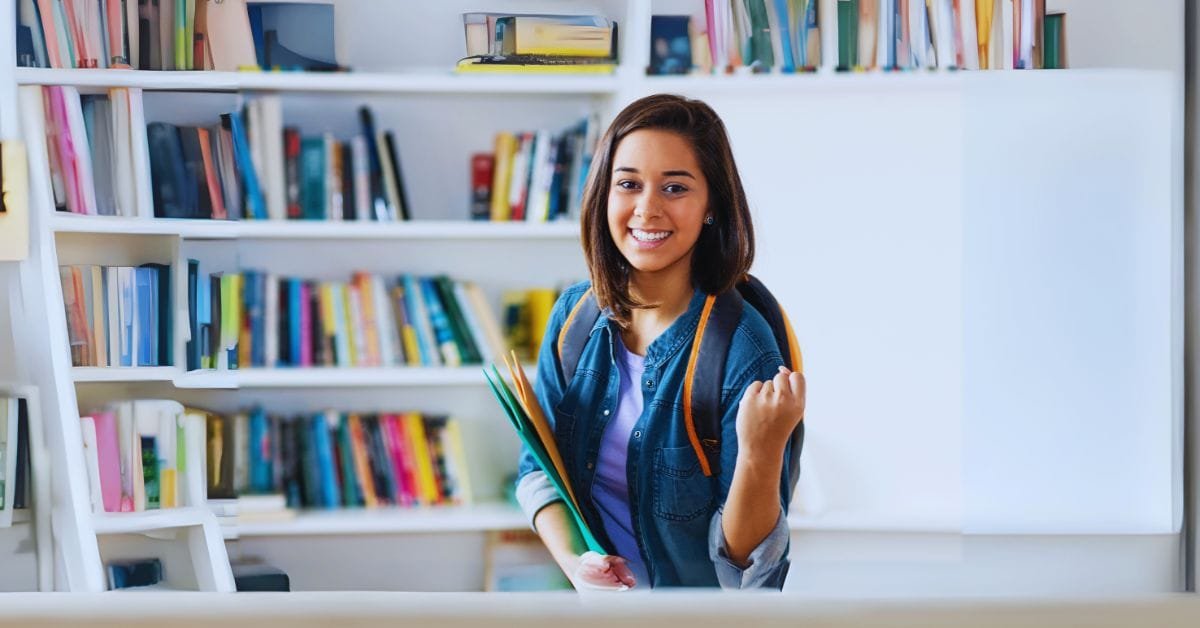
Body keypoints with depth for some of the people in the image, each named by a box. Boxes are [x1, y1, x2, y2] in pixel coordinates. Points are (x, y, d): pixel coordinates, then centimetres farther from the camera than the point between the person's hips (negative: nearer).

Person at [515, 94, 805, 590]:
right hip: (582, 587, 4)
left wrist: (762, 452, -32)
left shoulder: (742, 350, -16)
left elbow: (743, 560, -14)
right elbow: (538, 467, 7)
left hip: (690, 588, -4)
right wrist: (573, 561, -11)